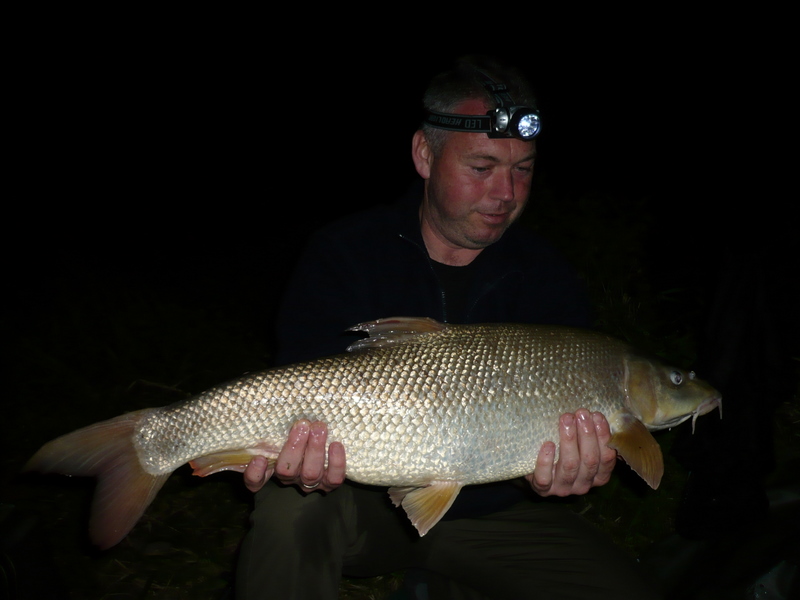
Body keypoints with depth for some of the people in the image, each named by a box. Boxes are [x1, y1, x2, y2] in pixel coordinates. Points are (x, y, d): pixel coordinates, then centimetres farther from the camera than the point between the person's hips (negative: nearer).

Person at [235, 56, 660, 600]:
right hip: (369, 500, -3)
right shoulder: (344, 255, -11)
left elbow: (567, 422, -13)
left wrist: (561, 473, -38)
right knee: (291, 505, -35)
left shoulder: (548, 281, -7)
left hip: (491, 513, 3)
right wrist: (306, 455, -43)